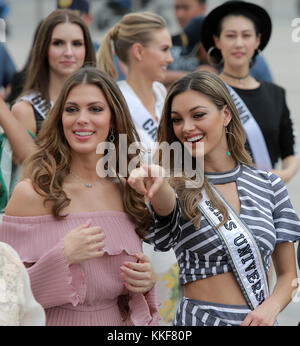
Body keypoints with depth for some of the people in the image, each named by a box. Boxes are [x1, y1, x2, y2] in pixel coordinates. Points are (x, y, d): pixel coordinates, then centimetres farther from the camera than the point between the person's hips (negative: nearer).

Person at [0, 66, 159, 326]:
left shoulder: (127, 193, 0)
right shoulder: (33, 193, -13)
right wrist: (62, 258, -25)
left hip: (116, 320, 4)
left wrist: (146, 282, -7)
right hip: (57, 322, -4)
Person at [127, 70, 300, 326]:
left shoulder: (268, 185, 4)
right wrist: (156, 181, -48)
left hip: (260, 318, 2)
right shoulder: (177, 187, -2)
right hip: (198, 318, -2)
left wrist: (271, 307, -12)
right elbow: (166, 205, -27)